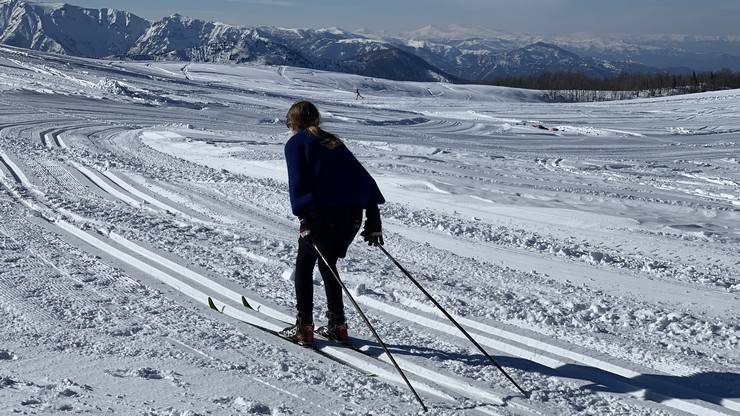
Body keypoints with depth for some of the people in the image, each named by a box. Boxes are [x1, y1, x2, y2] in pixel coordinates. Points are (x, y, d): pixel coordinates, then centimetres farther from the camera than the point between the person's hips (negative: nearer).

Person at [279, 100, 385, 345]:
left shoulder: (296, 143, 9)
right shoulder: (334, 142, 25)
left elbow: (298, 181, -8)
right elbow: (363, 177, 18)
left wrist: (303, 218, -15)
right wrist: (373, 220, 16)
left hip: (323, 213, -5)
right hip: (354, 212, 5)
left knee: (304, 263, 15)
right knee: (327, 263, 24)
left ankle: (304, 327, 11)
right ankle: (337, 325, 24)